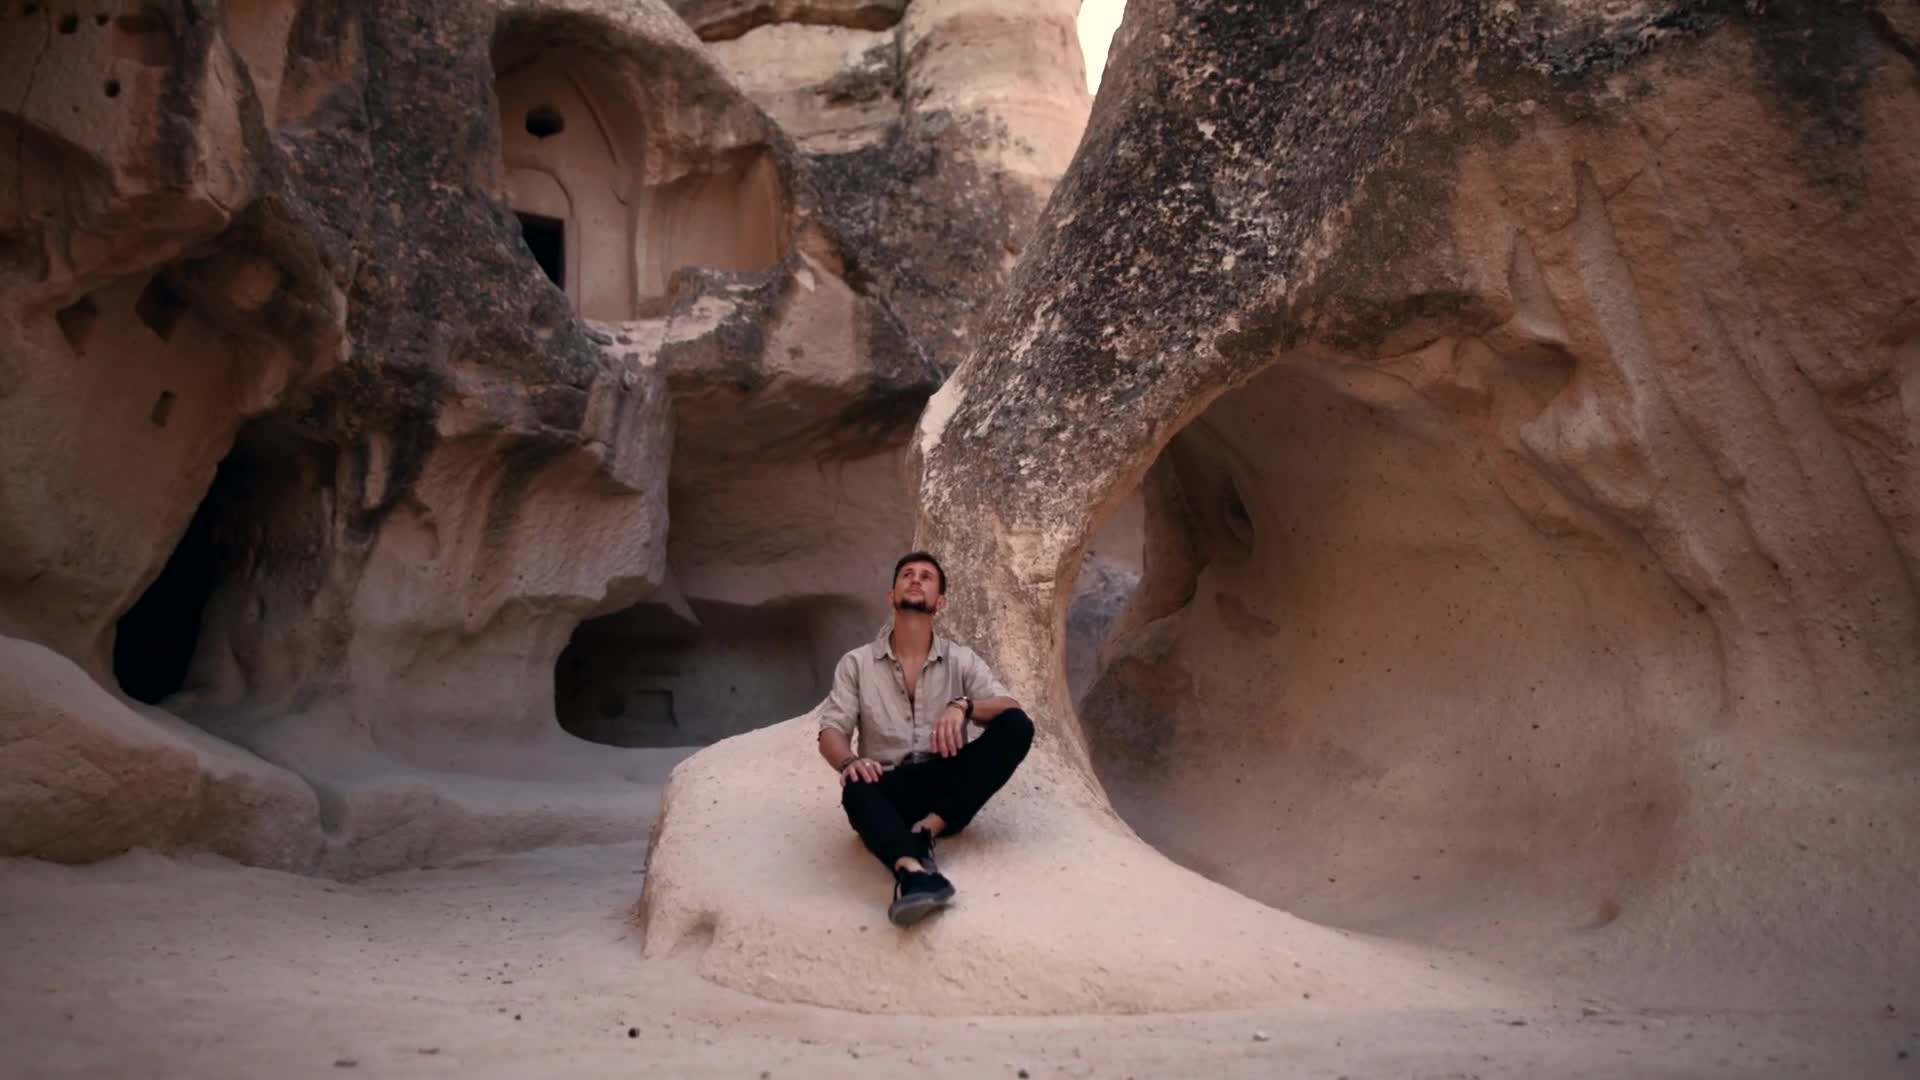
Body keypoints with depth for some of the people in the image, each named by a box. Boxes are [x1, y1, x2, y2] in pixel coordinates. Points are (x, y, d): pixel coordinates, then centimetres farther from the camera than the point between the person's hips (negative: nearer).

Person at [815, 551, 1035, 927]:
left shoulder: (962, 660, 12)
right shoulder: (856, 663, 10)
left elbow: (1012, 711, -2)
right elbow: (831, 731, 0)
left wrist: (963, 706, -24)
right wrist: (849, 762, -25)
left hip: (946, 785, 2)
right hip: (889, 790, -1)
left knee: (1017, 726, -22)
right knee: (857, 790, -37)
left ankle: (925, 830, -30)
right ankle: (913, 872, -65)